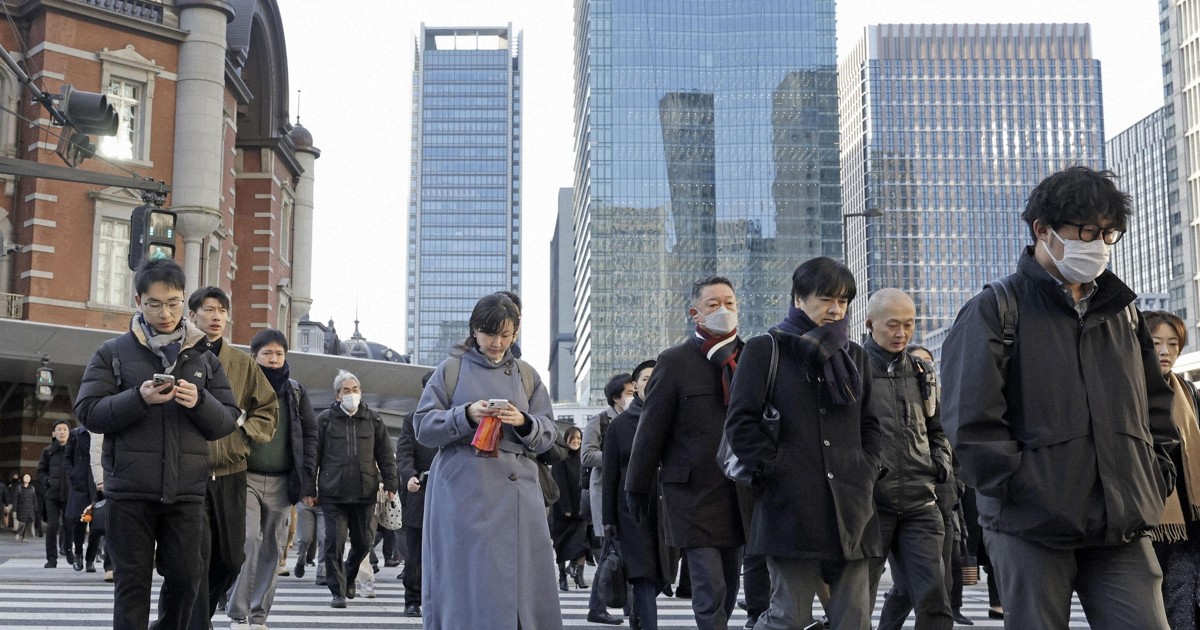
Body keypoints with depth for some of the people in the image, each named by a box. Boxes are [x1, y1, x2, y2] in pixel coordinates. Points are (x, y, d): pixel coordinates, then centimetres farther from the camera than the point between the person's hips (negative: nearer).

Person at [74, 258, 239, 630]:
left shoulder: (204, 359, 11)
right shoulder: (113, 353, 5)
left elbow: (228, 421, 8)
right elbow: (87, 412, -3)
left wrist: (200, 402, -13)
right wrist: (138, 398, -18)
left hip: (186, 492, 2)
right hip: (130, 491, -2)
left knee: (185, 577, 6)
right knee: (133, 582, 2)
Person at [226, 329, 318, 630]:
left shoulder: (296, 392, 11)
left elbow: (310, 435, 11)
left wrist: (306, 479, 3)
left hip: (281, 482, 3)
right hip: (246, 479, -3)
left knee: (272, 549, 6)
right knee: (248, 541, -17)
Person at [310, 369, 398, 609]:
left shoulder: (373, 419, 9)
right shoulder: (325, 419, 3)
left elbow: (385, 454, 11)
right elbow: (314, 455, 3)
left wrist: (390, 483, 3)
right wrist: (310, 489, -1)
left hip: (365, 492, 2)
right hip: (333, 492, -2)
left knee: (363, 542, 10)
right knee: (335, 542, -4)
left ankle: (348, 578, 35)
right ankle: (338, 591, 6)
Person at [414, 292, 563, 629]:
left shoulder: (527, 374, 14)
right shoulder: (452, 369, 6)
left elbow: (548, 434, 11)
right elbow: (423, 427, 2)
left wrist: (523, 422, -11)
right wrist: (466, 415, -14)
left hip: (517, 490, 3)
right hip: (464, 491, -2)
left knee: (524, 578, -1)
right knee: (468, 581, -5)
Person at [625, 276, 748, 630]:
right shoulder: (675, 362, -2)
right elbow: (651, 429, -1)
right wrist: (638, 488, 1)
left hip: (739, 492, 4)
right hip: (694, 493, -4)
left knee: (729, 587, 13)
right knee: (710, 590, -8)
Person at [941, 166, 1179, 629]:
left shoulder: (1122, 312, 17)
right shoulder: (995, 310, -2)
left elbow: (1157, 405, 25)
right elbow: (970, 422, -11)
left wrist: (1154, 482, 10)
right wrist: (1033, 496, -14)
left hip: (1123, 530, 5)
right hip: (1033, 529, -4)